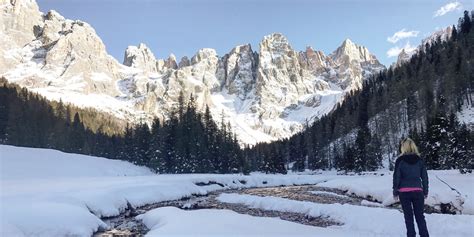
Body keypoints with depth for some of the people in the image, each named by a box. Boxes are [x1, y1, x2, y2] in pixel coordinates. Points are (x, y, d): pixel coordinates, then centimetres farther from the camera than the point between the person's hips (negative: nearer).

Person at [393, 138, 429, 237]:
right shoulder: (419, 160, 4)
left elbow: (396, 177, -5)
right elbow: (424, 177, 6)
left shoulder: (400, 160, -5)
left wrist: (395, 192, 3)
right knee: (420, 215, 11)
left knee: (408, 216, 7)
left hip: (404, 192, -2)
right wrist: (425, 191, 15)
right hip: (417, 191, 3)